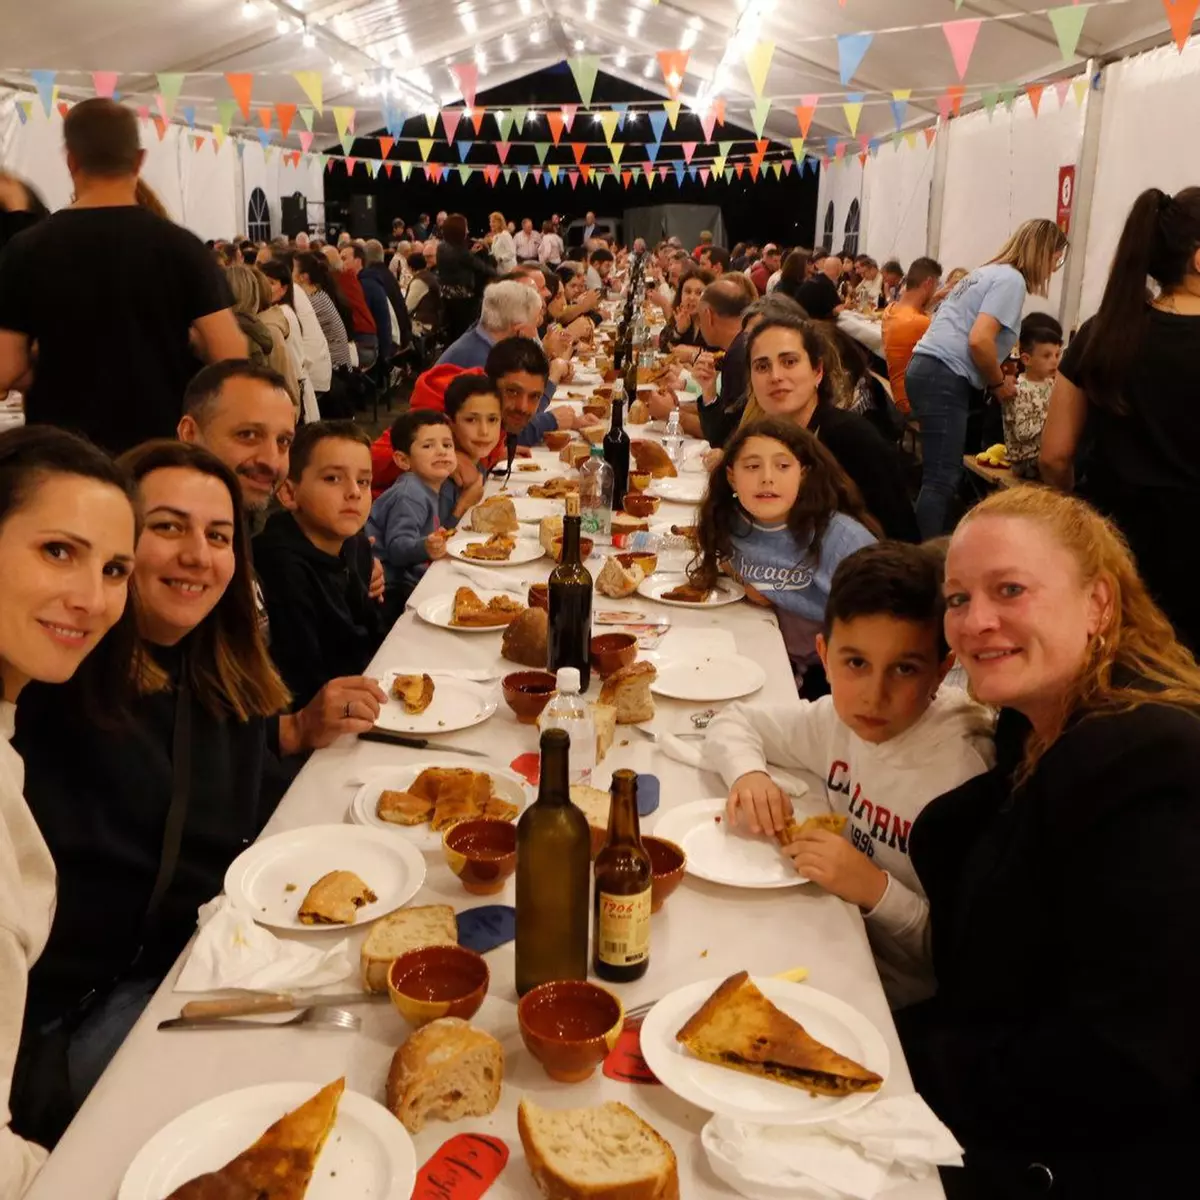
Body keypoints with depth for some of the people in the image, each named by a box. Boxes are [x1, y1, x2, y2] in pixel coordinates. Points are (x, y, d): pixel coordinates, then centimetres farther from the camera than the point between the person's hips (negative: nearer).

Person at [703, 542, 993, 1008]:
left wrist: (878, 890, -31)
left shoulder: (965, 769, -25)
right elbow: (733, 721, 8)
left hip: (896, 1001, -6)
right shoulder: (843, 717, -7)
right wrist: (749, 774, -12)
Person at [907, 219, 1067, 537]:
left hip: (928, 369, 10)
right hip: (945, 378, -10)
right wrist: (999, 383, -3)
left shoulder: (990, 271, 24)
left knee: (940, 475, 11)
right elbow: (979, 340, -18)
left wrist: (996, 377, 23)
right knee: (941, 480, -12)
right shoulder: (1012, 279, -6)